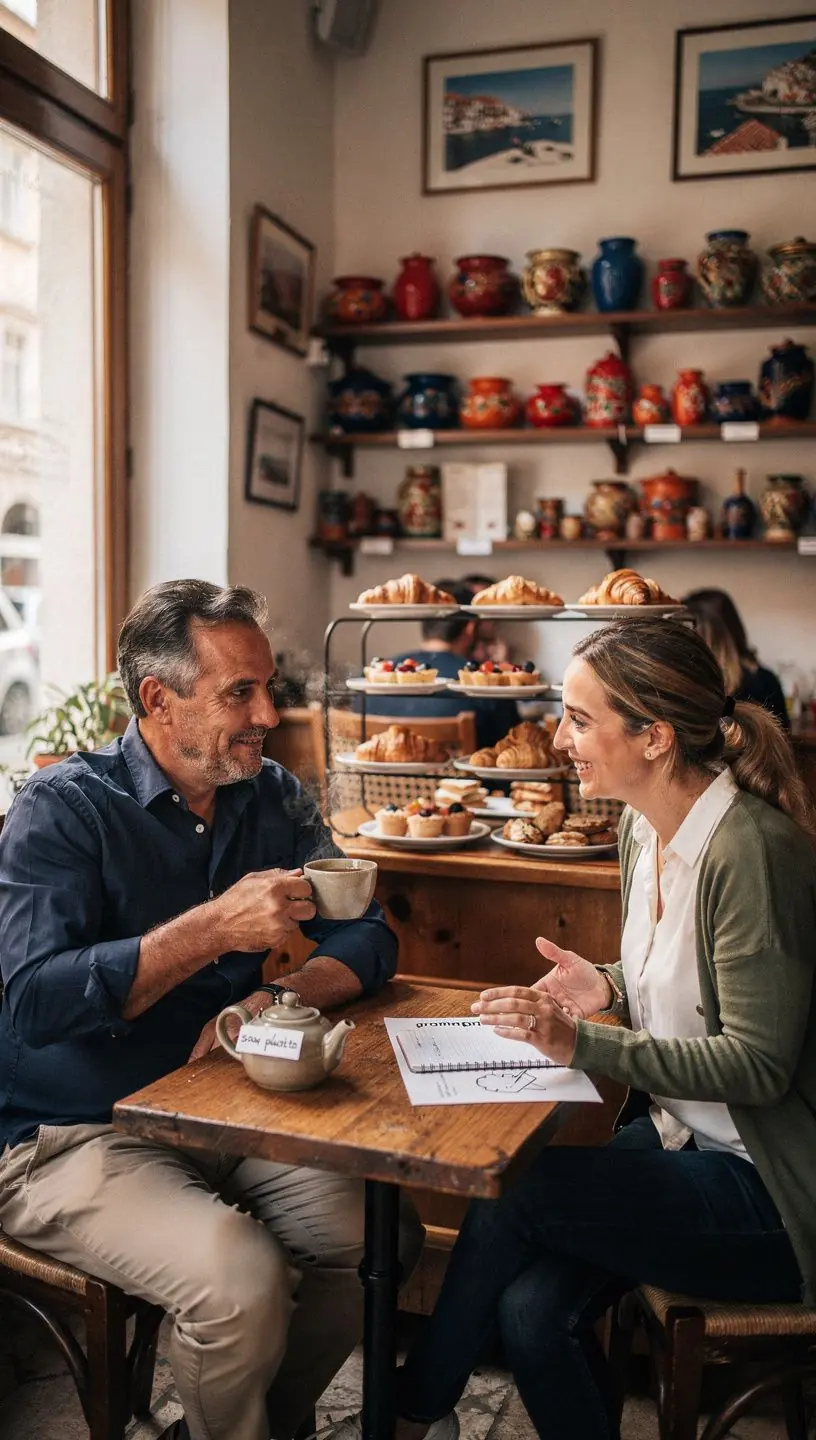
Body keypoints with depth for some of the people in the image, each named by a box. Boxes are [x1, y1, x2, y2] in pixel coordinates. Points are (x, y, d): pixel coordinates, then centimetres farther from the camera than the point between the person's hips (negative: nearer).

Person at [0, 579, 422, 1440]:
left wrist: (280, 997, -15)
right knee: (240, 1278, -27)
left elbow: (368, 938, 4)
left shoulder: (271, 799, 4)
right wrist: (213, 929, -31)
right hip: (71, 1139, -5)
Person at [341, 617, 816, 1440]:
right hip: (678, 1136, 7)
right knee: (534, 1308, -14)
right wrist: (611, 986, -2)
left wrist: (582, 1044, -27)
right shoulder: (642, 828, 3)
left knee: (512, 1193, -19)